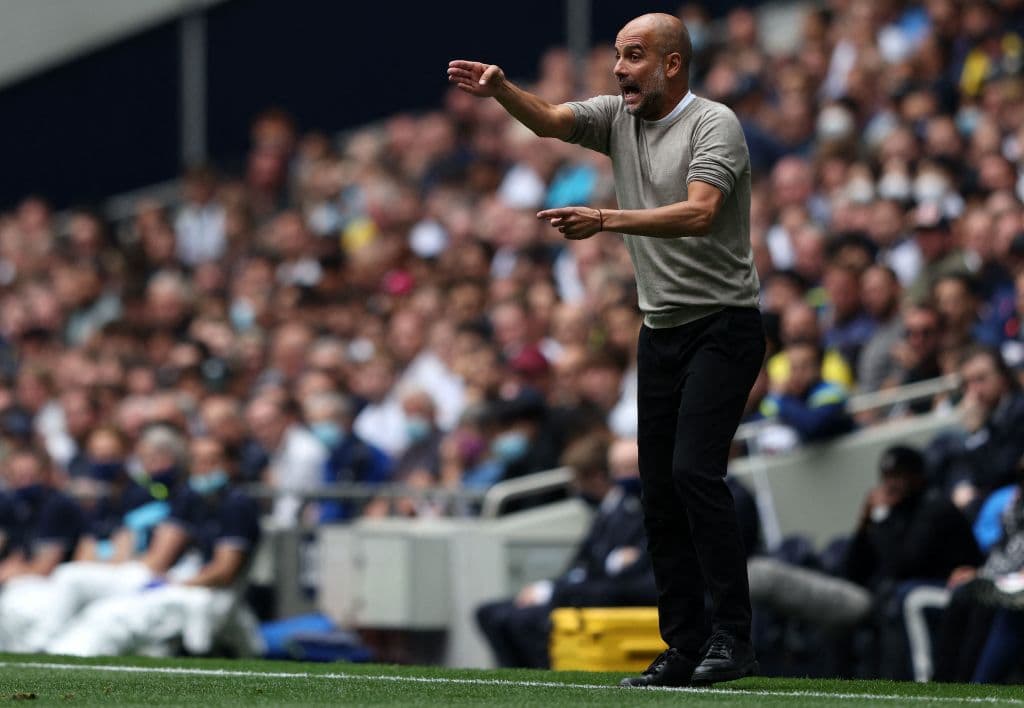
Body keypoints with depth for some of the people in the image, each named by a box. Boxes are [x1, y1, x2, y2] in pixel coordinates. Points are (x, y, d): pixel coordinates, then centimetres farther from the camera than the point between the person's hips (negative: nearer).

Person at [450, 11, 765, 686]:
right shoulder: (619, 116, 11)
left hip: (724, 328, -7)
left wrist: (607, 220, -35)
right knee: (660, 492, 4)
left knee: (695, 470, -20)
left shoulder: (713, 124, -10)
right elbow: (550, 119, -5)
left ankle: (733, 636, -16)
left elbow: (699, 213, -25)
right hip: (662, 330, 7)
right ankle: (685, 646, 8)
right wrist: (501, 89, -25)